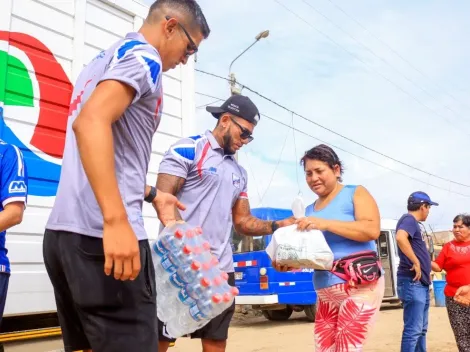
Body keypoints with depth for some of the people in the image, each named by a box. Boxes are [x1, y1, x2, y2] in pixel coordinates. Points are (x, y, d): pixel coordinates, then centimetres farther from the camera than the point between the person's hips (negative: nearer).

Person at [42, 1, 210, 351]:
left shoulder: (104, 58, 23)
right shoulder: (142, 55, -5)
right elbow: (91, 123, -23)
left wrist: (151, 195, 29)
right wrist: (116, 221, -28)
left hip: (65, 231, 10)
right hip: (101, 235, -10)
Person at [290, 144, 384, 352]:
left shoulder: (355, 194, 0)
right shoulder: (309, 210, 15)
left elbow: (372, 230, -15)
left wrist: (326, 224, -21)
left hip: (359, 285, -5)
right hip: (325, 290, 6)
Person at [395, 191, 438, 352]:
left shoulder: (413, 222, 20)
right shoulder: (409, 219, -10)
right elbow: (400, 237, -32)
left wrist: (426, 269, 20)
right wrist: (416, 262, -26)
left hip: (421, 282, 11)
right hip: (412, 281, -11)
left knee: (421, 328, 16)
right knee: (413, 329, -10)